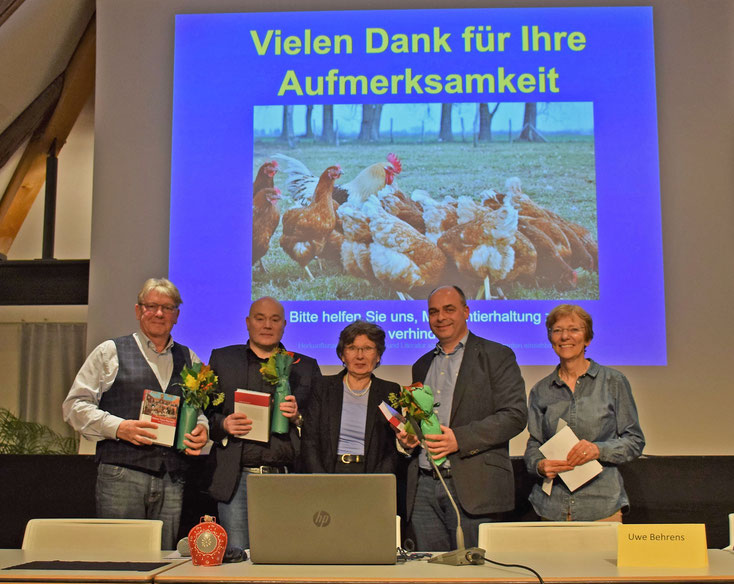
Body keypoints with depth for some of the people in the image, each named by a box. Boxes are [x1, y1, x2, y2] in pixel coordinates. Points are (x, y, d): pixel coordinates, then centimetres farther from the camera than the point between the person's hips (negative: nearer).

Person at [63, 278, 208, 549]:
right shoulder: (110, 352, 8)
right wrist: (118, 427, -11)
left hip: (173, 479, 3)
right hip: (121, 475, -3)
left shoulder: (188, 359, 18)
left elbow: (203, 408, 23)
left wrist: (202, 428, -1)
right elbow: (75, 405, 3)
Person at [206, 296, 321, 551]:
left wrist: (298, 417, -8)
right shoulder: (222, 359, 14)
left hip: (286, 480, 0)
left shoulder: (306, 367, 13)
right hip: (236, 478, 0)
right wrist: (223, 425, -8)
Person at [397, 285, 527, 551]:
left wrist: (459, 439, -17)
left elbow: (515, 415, -8)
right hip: (424, 487, 5)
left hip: (471, 487, -5)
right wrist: (407, 435, 6)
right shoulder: (422, 365, 21)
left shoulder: (496, 356, 2)